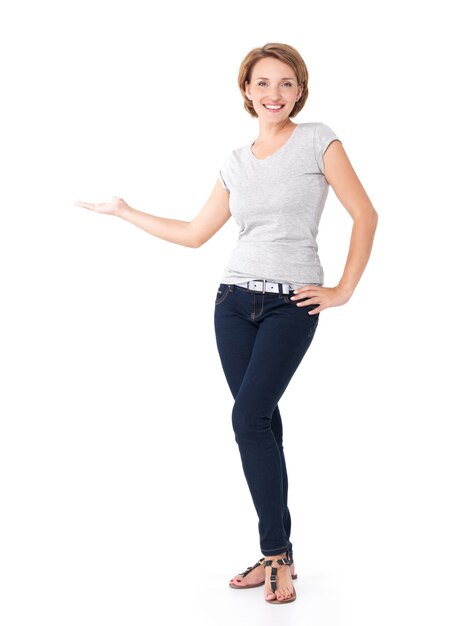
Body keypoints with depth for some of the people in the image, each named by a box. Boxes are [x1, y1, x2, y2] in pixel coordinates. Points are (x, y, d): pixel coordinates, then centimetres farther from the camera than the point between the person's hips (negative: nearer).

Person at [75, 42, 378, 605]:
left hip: (292, 304, -4)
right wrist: (124, 211, 21)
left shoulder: (317, 141, 0)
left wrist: (343, 290, -3)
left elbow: (365, 215, -1)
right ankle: (278, 555, 13)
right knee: (261, 421, 4)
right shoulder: (236, 163, 13)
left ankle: (276, 553, -6)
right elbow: (194, 233, 18)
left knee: (249, 417, -17)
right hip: (235, 300, 5)